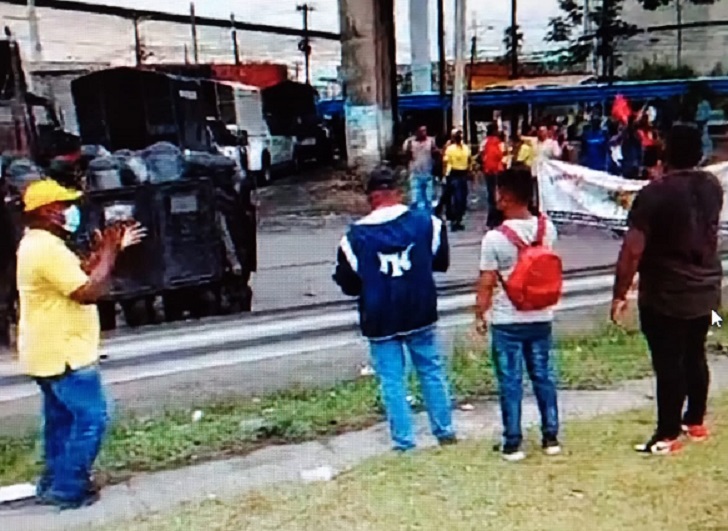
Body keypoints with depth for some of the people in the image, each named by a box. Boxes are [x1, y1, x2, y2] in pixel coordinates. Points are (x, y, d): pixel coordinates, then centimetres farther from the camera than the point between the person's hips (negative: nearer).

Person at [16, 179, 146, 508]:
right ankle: (68, 489, 0)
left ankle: (53, 484, 27)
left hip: (50, 352, 11)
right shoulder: (48, 248, -22)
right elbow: (89, 292, -25)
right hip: (63, 354, -11)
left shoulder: (37, 244, 12)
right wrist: (109, 253, -16)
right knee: (90, 418, -5)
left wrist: (110, 249, 9)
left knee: (61, 419, 18)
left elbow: (76, 276, 18)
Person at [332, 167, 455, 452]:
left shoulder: (356, 236, -10)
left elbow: (349, 285, -3)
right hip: (420, 314, 2)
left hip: (380, 320, -2)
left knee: (392, 380, 7)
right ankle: (445, 431, 26)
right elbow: (441, 262, 7)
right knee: (432, 370, 17)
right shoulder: (426, 223, -6)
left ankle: (404, 441, 10)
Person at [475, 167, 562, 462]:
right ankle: (551, 437, 23)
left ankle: (513, 443, 12)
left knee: (510, 382, 5)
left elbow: (486, 284, -12)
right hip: (541, 317, 4)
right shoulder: (547, 228, -5)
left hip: (507, 321, -4)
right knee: (543, 376, 15)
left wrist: (480, 314, 0)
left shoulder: (495, 238, -19)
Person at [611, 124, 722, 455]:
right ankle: (695, 422, 33)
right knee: (695, 356, 19)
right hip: (705, 289, 6)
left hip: (665, 295, -6)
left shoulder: (655, 193, -19)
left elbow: (632, 251, -20)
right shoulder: (712, 186, 0)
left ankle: (668, 436, 8)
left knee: (668, 364, 1)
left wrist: (619, 294, -14)